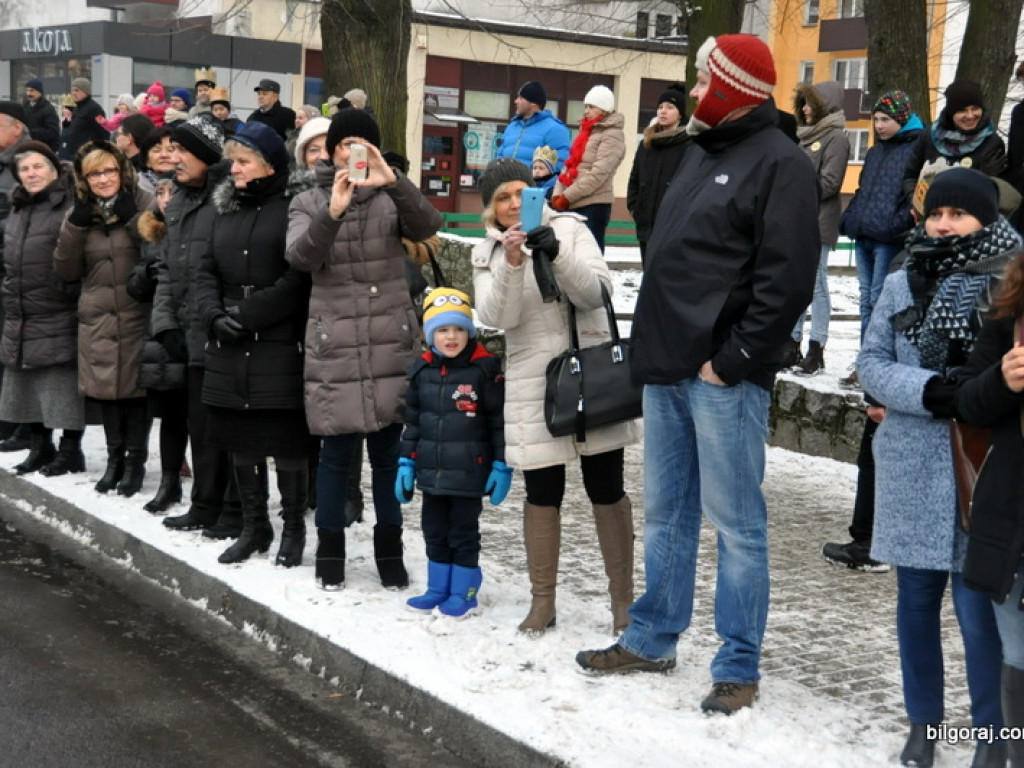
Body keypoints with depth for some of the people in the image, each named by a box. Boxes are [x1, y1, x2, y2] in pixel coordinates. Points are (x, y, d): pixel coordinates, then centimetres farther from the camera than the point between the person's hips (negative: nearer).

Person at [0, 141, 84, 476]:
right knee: (28, 385, 13)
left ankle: (70, 451, 9)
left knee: (63, 386, -2)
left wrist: (71, 295, -16)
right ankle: (40, 447, 25)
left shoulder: (71, 207, -9)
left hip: (59, 319, -8)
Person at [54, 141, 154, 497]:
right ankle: (115, 458, 21)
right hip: (98, 321, 3)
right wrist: (76, 226, -6)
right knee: (107, 389, 8)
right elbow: (66, 271, 5)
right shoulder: (79, 214, 10)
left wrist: (133, 219, -16)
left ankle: (136, 460, 13)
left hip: (138, 318, -3)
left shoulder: (143, 203, -1)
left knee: (136, 388, 1)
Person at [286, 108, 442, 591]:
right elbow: (299, 257, -13)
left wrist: (393, 181, -30)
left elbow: (426, 227, -14)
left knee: (388, 449, 6)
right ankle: (330, 550, 18)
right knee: (337, 450, 3)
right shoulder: (309, 203, 6)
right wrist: (332, 212, -30)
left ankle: (390, 548, 19)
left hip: (391, 342, 1)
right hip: (334, 344, -1)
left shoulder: (391, 197, 7)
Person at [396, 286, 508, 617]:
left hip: (469, 472, -5)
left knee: (464, 532, 5)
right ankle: (437, 589, 26)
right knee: (435, 531, 14)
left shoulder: (485, 369, -10)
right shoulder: (421, 371, 5)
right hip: (431, 471, 5)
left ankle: (463, 592, 17)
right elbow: (411, 420, 11)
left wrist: (502, 466, -9)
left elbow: (500, 420, -8)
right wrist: (406, 463, 8)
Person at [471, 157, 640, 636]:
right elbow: (496, 316, -9)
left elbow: (597, 292, -9)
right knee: (542, 493, 6)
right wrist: (511, 264, -24)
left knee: (607, 489, 3)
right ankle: (542, 600, 19)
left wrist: (556, 255, -23)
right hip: (533, 387, 1)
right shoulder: (486, 255, 7)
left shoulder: (570, 229, 2)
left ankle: (622, 597, 14)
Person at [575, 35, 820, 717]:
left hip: (725, 378, -9)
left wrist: (733, 360, -17)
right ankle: (652, 640, 28)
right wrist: (655, 343, 14)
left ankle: (739, 669, 7)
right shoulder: (700, 152, 19)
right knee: (666, 513, 16)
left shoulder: (779, 163, -8)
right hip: (668, 367, 9)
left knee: (737, 524, -1)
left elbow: (785, 280, -16)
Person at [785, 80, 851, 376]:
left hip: (817, 223, -8)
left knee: (816, 285, -5)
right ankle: (792, 345, 16)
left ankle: (816, 350, -2)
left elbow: (829, 182, -13)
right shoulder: (805, 135, 20)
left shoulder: (836, 137, -5)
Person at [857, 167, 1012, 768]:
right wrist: (929, 392, -14)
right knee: (917, 599, 12)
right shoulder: (902, 284, 7)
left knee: (978, 606, -3)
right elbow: (873, 362, 3)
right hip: (913, 468, 4)